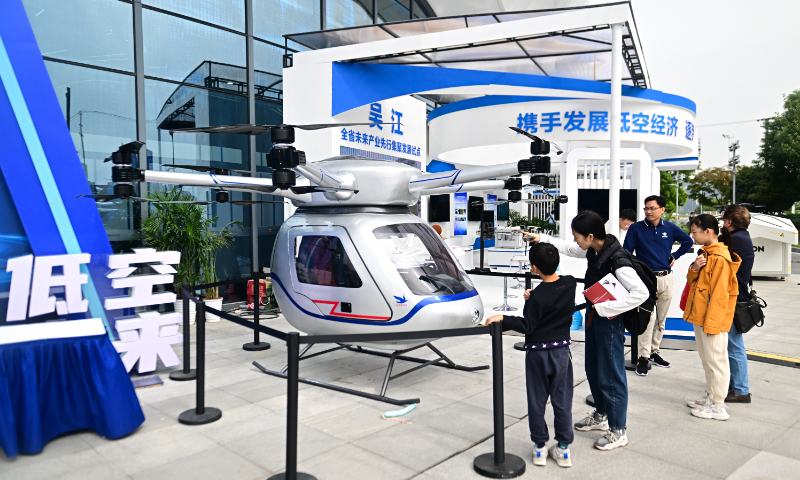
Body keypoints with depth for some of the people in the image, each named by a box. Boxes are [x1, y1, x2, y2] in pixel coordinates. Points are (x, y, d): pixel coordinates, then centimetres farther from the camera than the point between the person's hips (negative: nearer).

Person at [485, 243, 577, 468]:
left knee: (537, 401, 10)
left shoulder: (538, 296, -21)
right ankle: (563, 448, 21)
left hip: (537, 353, -4)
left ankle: (540, 447, 20)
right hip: (562, 350, 4)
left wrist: (502, 319, -17)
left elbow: (526, 325, -16)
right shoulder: (570, 283, -5)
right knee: (562, 400, 12)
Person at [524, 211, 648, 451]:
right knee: (593, 371, 21)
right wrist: (542, 238, 14)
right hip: (593, 316, 9)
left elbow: (641, 293, -30)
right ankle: (601, 416, 41)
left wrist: (605, 308, -27)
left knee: (610, 376, 3)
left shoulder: (617, 260, -27)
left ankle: (618, 431, 20)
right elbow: (568, 248, 18)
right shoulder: (593, 251, -1)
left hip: (610, 321, -9)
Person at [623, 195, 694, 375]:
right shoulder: (636, 228, -4)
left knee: (661, 319, 12)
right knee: (648, 317, -13)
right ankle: (643, 357, -6)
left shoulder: (670, 228, 5)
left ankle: (655, 352, 24)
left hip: (666, 279, 4)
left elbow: (688, 241, 21)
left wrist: (675, 256, 10)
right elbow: (626, 253, -3)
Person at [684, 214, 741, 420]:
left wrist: (711, 323, -20)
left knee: (716, 360, 0)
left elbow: (719, 294, -21)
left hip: (713, 318, -10)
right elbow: (692, 281, 15)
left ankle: (718, 406, 9)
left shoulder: (720, 258, -19)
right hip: (699, 316, 10)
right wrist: (694, 268, -7)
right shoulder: (705, 253, 10)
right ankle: (710, 397, 31)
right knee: (706, 359, 18)